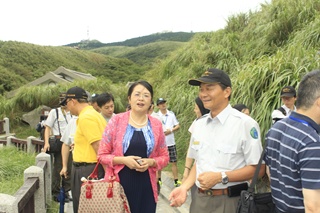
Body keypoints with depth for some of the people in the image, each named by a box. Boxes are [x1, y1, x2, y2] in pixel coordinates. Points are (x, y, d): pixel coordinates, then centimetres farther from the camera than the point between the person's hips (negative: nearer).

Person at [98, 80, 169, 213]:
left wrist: (150, 162, -9)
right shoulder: (116, 120, -2)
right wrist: (123, 160, -15)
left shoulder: (156, 125, 4)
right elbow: (102, 155, 0)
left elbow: (164, 157, 10)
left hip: (145, 186, 2)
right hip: (119, 184, -2)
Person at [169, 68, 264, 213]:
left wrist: (221, 177, -19)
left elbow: (258, 168, -12)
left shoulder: (245, 124, -14)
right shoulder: (199, 124, 5)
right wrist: (184, 187, 0)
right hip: (200, 199, 5)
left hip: (229, 201, -5)